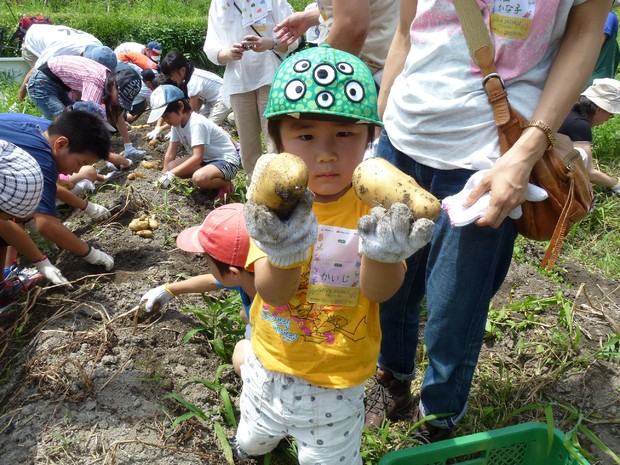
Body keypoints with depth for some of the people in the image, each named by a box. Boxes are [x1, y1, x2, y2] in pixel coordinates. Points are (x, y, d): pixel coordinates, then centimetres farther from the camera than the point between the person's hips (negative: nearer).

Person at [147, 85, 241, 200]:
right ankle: (211, 182, 5)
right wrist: (164, 175, -3)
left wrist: (170, 174, -32)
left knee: (199, 178, -37)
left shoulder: (196, 123, -25)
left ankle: (226, 184, -6)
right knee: (171, 166, -9)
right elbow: (170, 155, 4)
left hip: (226, 161, -9)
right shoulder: (177, 124, 2)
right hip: (205, 160, 9)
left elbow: (198, 157, -32)